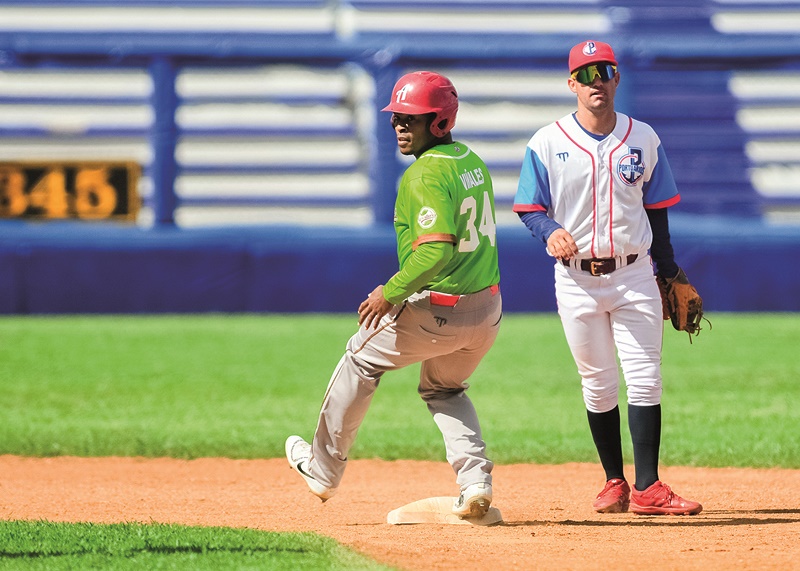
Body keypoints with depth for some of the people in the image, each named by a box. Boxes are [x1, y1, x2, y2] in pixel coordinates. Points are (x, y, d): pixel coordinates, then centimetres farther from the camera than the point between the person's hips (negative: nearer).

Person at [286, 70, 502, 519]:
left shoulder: (425, 176, -19)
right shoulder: (474, 162, 10)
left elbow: (437, 250, -30)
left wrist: (391, 292, -23)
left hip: (438, 310, -8)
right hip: (490, 309, 8)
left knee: (362, 360, 15)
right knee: (444, 389, 28)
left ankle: (325, 469, 28)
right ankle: (476, 483, 7)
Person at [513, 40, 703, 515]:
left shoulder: (643, 139, 5)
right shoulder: (547, 144, -2)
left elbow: (656, 209, 11)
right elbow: (530, 208, 1)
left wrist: (669, 276, 10)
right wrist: (551, 231, -22)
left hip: (634, 275, 1)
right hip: (576, 279, -1)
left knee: (645, 379, -6)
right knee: (598, 385, 5)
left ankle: (647, 488, -6)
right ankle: (615, 482, 17)